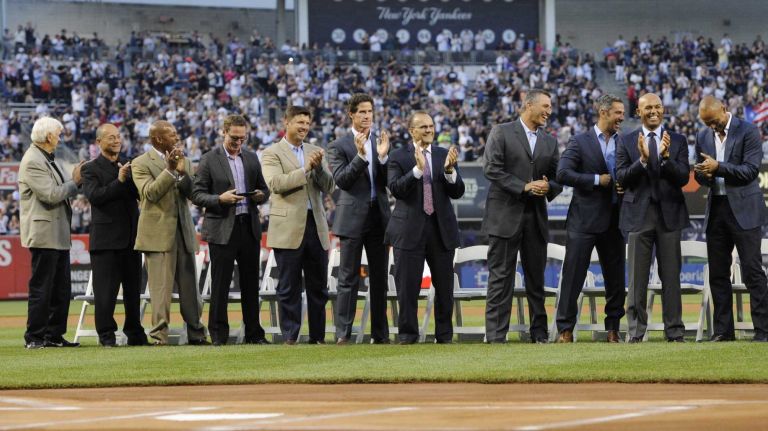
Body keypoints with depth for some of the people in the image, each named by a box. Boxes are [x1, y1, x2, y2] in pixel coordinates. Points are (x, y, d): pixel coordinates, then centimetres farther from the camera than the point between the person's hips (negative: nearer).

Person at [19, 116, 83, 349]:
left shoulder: (48, 159, 15)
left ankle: (54, 335, 16)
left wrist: (76, 178, 0)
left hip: (59, 233, 10)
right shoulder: (33, 162, -15)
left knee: (61, 289, 11)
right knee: (41, 288, -5)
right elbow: (50, 195, -20)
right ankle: (34, 337, 0)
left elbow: (61, 190, 16)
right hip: (44, 234, -10)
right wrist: (75, 182, -9)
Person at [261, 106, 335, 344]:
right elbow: (275, 183, -16)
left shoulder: (315, 152, 15)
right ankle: (290, 336, 3)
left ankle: (318, 336, 13)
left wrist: (319, 166, -9)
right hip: (288, 228, -5)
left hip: (316, 225, 5)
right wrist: (306, 169, -17)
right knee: (289, 288, -1)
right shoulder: (272, 153, 0)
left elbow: (329, 187, 8)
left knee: (318, 287, 7)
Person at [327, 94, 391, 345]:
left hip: (379, 217, 4)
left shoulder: (382, 142, 10)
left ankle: (380, 334, 12)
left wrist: (383, 157, -14)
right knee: (348, 279, -4)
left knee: (380, 279, 7)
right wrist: (361, 155, -22)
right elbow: (341, 180, -12)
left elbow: (390, 181, 4)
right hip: (353, 218, -4)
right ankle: (342, 334, -4)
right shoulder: (339, 146, 0)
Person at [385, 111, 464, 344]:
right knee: (408, 287, -1)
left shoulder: (444, 155, 9)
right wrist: (417, 169, -26)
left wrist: (450, 169, -17)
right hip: (410, 229, -3)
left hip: (441, 228, 3)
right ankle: (407, 334, 7)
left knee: (444, 286, 6)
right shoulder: (398, 157, 1)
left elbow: (457, 192, 2)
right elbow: (396, 189, -13)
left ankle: (444, 335, 14)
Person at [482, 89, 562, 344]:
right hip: (505, 215, -5)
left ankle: (540, 333, 13)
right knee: (501, 277, -4)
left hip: (536, 217, 5)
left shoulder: (549, 142, 15)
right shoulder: (501, 133, -1)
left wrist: (549, 187, -9)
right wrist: (524, 187, -15)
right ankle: (495, 335, -4)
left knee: (536, 277, 7)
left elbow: (558, 178, 15)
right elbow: (492, 169, -10)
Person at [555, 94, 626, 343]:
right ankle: (565, 328, -1)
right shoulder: (580, 142, -3)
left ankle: (613, 328, 14)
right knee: (573, 275, -4)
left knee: (615, 276, 6)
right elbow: (562, 174, -13)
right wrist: (597, 180, -13)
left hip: (613, 218, 5)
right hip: (584, 219, -5)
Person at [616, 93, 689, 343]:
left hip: (669, 213, 1)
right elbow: (621, 179, -4)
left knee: (671, 275, 3)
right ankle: (635, 331, 4)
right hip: (639, 214, -1)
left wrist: (666, 157, -19)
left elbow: (683, 178, -3)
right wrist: (642, 160, -19)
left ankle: (674, 331, 7)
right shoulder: (627, 142, 5)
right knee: (637, 276, 0)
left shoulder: (678, 141, 7)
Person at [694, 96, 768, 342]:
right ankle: (723, 330, 11)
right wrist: (704, 175, -10)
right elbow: (700, 174, 14)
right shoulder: (703, 137, 10)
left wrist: (718, 168, -22)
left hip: (743, 209, -6)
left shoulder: (747, 132, -6)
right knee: (718, 273, 6)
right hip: (716, 209, 6)